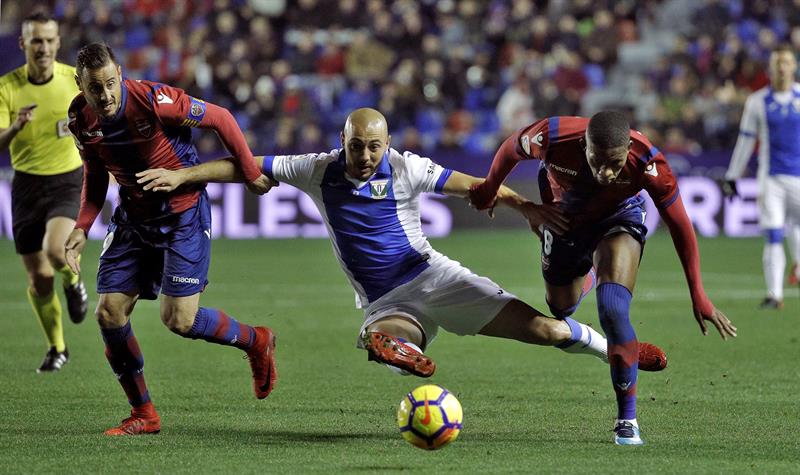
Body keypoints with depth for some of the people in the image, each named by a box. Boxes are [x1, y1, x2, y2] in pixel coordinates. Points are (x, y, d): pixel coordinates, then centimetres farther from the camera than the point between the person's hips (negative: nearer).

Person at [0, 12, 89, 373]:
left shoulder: (76, 79, -6)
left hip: (69, 180, -1)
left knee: (55, 250, -29)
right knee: (39, 279, 4)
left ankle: (73, 282, 8)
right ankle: (57, 349, 25)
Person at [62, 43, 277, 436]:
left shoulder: (155, 101, -26)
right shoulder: (80, 119, -8)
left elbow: (220, 119, -13)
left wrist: (251, 174, -7)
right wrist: (82, 228, -3)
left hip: (183, 215, -6)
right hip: (133, 219, 6)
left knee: (179, 319, -12)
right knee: (109, 313, -5)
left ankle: (256, 342, 18)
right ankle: (143, 415, 10)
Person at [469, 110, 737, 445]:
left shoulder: (647, 163, -39)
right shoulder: (553, 137, -40)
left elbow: (680, 227, -23)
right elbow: (511, 149, -14)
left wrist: (698, 298, -19)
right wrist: (488, 191, 6)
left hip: (618, 218, -2)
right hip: (564, 221, 2)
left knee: (612, 310, -26)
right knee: (561, 308, 23)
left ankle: (627, 419, -12)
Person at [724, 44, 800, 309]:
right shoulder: (758, 102, 4)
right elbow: (745, 140, 10)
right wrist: (732, 177, 11)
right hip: (771, 178, -1)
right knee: (772, 237, -9)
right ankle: (774, 294, -8)